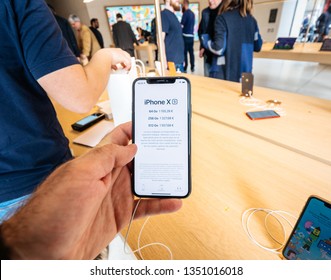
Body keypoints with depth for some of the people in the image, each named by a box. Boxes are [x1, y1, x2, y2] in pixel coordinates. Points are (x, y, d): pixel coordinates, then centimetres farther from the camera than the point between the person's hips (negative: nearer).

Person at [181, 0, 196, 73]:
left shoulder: (186, 13, -10)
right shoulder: (192, 13, 14)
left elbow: (181, 24, -13)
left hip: (185, 36, -8)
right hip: (191, 35, 8)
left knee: (184, 52, -5)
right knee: (191, 52, 9)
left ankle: (185, 68, -4)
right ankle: (192, 67, 13)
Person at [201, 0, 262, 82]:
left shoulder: (222, 18, -7)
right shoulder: (252, 20, 9)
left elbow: (218, 49, -14)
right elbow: (257, 47, 14)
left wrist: (205, 38, 5)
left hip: (223, 74, -5)